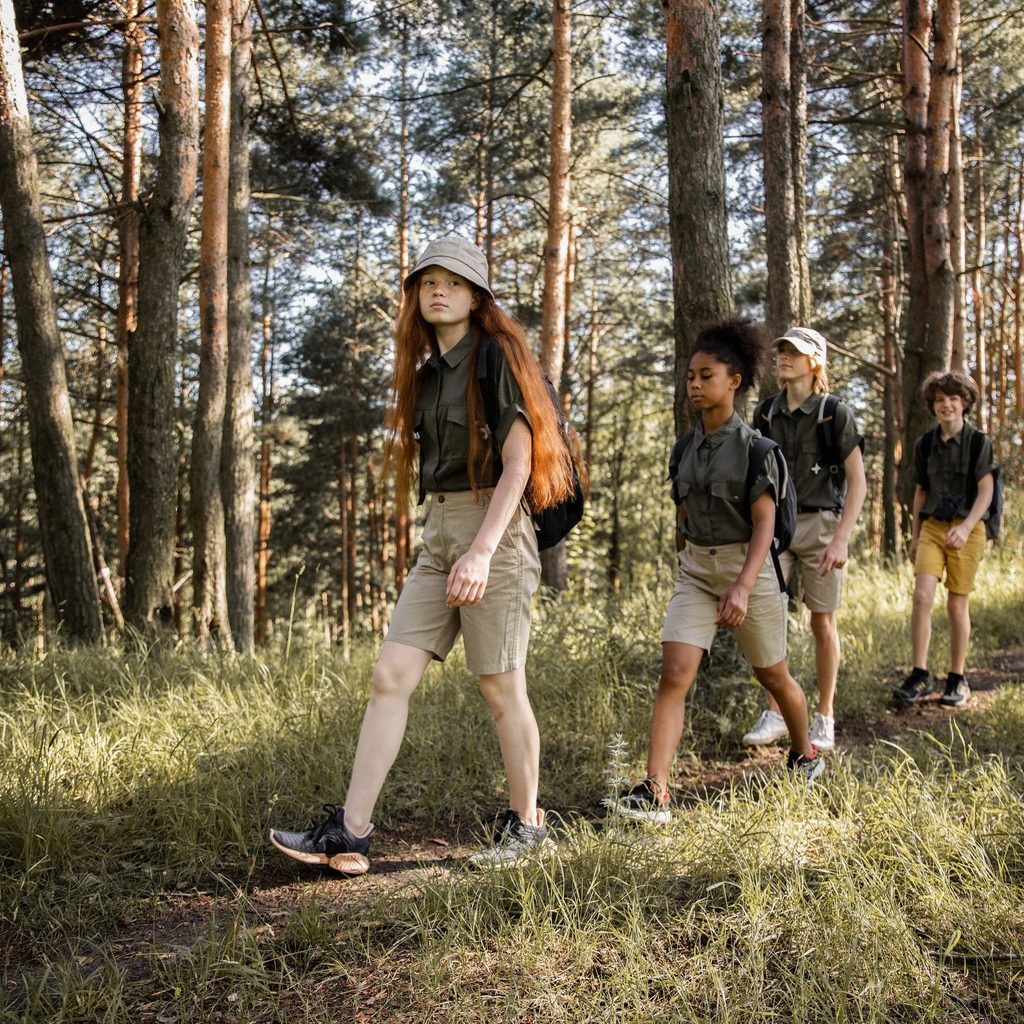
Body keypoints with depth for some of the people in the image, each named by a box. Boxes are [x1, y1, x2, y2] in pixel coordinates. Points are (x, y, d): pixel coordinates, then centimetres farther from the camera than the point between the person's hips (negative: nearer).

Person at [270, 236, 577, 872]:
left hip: (494, 529, -7)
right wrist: (450, 545, 16)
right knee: (391, 676, 0)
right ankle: (351, 832, 1)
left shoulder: (498, 356, -7)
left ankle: (526, 825, 18)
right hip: (438, 533, 8)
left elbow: (518, 461, -14)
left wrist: (482, 551, -22)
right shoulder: (429, 371, 16)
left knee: (501, 689, 1)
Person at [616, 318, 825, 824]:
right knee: (674, 674, -12)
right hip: (695, 569, 4)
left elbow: (764, 523, -16)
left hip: (749, 565, -4)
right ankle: (655, 792, -16)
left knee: (773, 676, 15)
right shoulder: (685, 448, 5)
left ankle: (804, 753, 43)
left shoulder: (753, 446, -11)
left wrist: (742, 586, -27)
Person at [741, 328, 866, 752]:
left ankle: (824, 718, 14)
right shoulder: (765, 413, 7)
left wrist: (841, 538, -15)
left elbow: (858, 482, -6)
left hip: (819, 525, -3)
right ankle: (773, 715, 5)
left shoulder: (834, 413, -6)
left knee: (822, 622, 4)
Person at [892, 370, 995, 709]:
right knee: (921, 596, -13)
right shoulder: (924, 444, 9)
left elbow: (986, 491, -8)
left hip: (966, 530, -3)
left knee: (957, 604, 1)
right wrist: (914, 535, 15)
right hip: (932, 527, 3)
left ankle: (957, 680, 13)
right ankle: (920, 675, -8)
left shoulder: (979, 442, -3)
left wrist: (966, 528, -22)